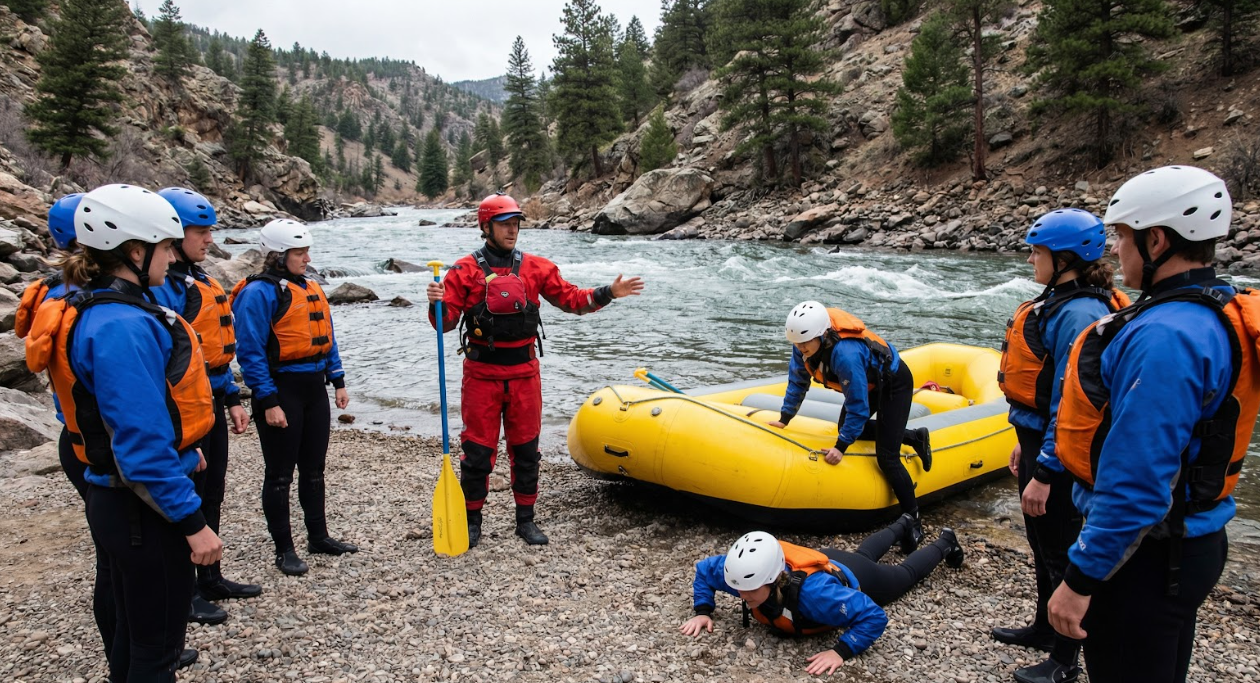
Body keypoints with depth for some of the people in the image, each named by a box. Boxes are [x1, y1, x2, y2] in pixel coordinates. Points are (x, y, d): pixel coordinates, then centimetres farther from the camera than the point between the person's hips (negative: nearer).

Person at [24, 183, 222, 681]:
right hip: (144, 508, -10)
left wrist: (180, 450, 24)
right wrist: (192, 521, -22)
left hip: (118, 497, 10)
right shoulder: (123, 327, -25)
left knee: (135, 630, 24)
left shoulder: (99, 309, 7)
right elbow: (142, 444, -27)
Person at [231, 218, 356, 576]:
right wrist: (268, 402, -19)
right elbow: (250, 351, -17)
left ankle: (319, 536, 30)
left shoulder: (310, 288, 11)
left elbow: (326, 338, 17)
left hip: (314, 387, 8)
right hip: (281, 389, -8)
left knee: (314, 469, 17)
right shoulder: (259, 292, -14)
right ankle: (284, 549, 15)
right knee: (280, 475, 4)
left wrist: (338, 381, 13)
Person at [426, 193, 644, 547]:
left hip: (524, 373, 3)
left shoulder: (536, 267, 6)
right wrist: (438, 304, -27)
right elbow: (446, 322, -5)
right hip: (481, 374, -3)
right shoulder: (464, 271, -3)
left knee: (526, 449, 11)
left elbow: (571, 298, 5)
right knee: (477, 450, 3)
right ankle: (472, 521, 19)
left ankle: (526, 520, 24)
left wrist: (608, 293, -8)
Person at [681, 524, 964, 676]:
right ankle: (903, 524, 67)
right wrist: (702, 611, -28)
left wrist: (841, 651, -56)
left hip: (855, 580, -5)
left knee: (907, 573, 28)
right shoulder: (745, 575, -38)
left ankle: (945, 543, 56)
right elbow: (705, 568, -17)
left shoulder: (813, 590, -55)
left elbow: (874, 617, -47)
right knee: (864, 554, 39)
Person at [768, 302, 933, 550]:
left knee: (886, 457, -13)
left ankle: (913, 521, 2)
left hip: (894, 384, -9)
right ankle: (914, 437, 35)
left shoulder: (845, 354, -43)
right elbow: (798, 380, -3)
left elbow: (858, 406, -33)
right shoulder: (805, 339, -20)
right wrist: (785, 418, -1)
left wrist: (841, 446, -27)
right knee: (846, 427, 22)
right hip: (869, 381, 9)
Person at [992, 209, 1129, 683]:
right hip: (1038, 439, 10)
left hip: (1059, 455, -10)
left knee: (1060, 551, 4)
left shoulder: (1079, 315, -24)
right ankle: (1045, 629, 41)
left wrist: (1044, 474, -24)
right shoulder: (1057, 300, 9)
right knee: (1042, 543, 23)